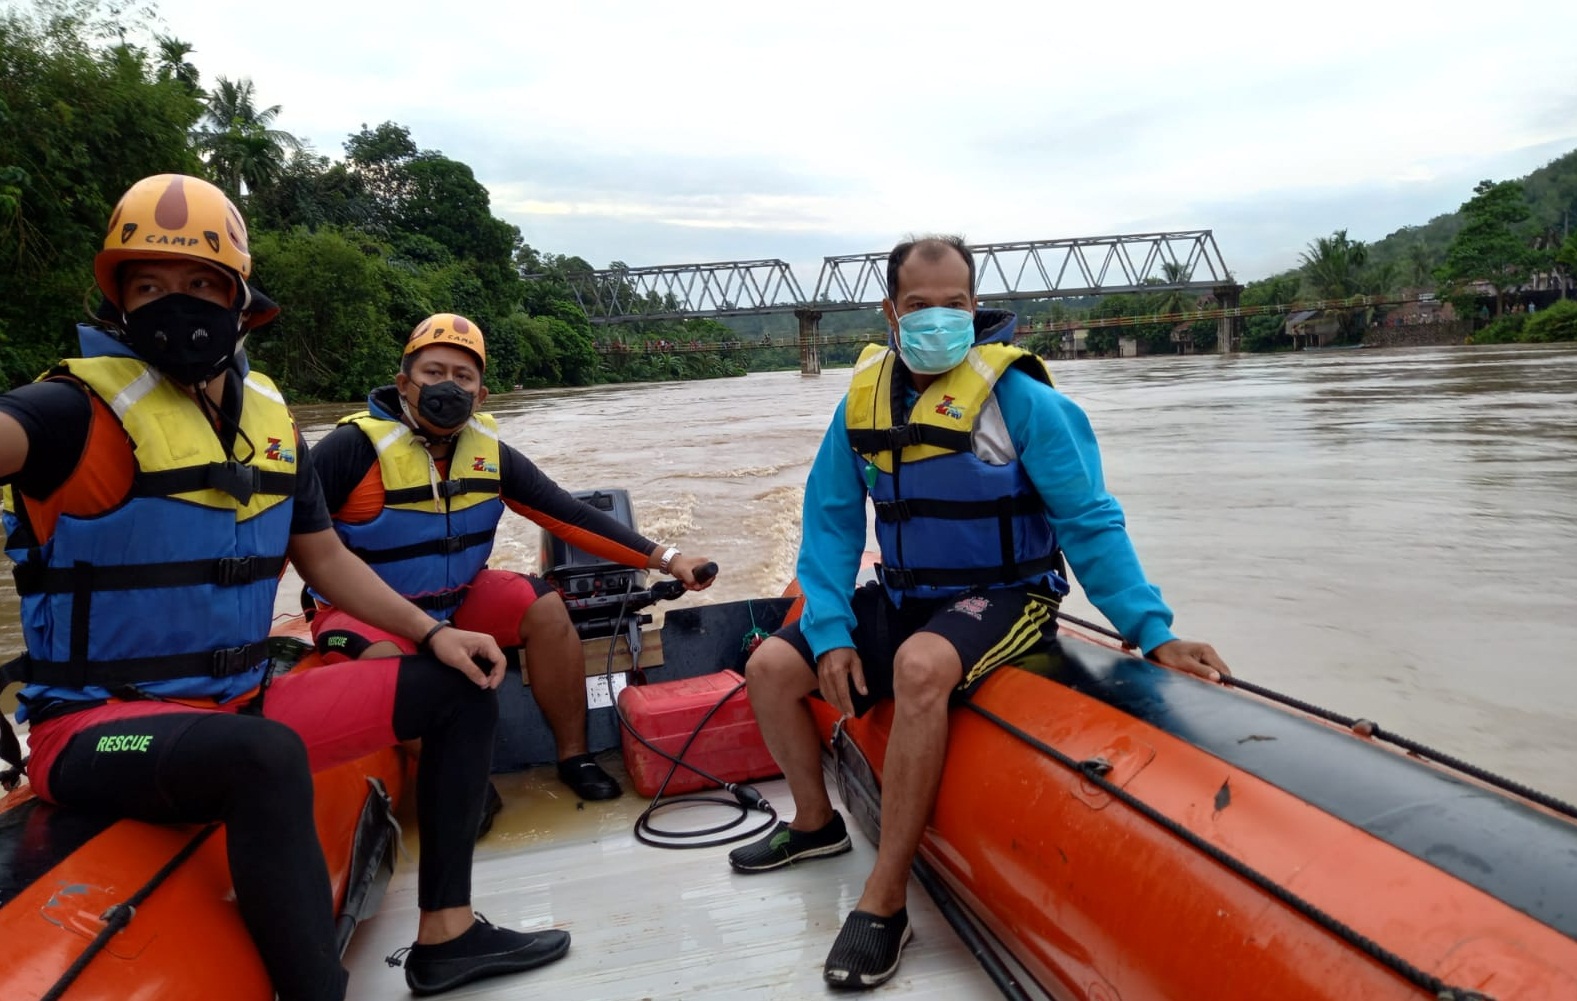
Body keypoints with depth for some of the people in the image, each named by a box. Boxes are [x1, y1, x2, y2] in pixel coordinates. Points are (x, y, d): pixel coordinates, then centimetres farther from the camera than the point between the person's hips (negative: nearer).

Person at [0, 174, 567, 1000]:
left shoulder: (269, 416, 7)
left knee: (462, 686, 6)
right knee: (268, 754, -40)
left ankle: (444, 933, 9)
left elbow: (325, 559, 15)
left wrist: (433, 634, 5)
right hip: (100, 725, -7)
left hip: (240, 703, 7)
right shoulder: (86, 406, -12)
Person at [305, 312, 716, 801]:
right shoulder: (357, 446, -18)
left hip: (457, 599, 5)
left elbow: (568, 515, -5)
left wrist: (665, 558, -10)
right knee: (382, 661, -35)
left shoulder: (488, 450, -3)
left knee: (544, 606, -17)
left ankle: (573, 755, -3)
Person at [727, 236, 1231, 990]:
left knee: (920, 667, -36)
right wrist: (831, 632, -9)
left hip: (1000, 597, -5)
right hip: (902, 595, 6)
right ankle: (815, 823, 26)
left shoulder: (1016, 395, -16)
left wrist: (1151, 632, -18)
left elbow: (1090, 522, -13)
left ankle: (884, 902, -21)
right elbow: (832, 521, 1)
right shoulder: (864, 396, -2)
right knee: (770, 668, -1)